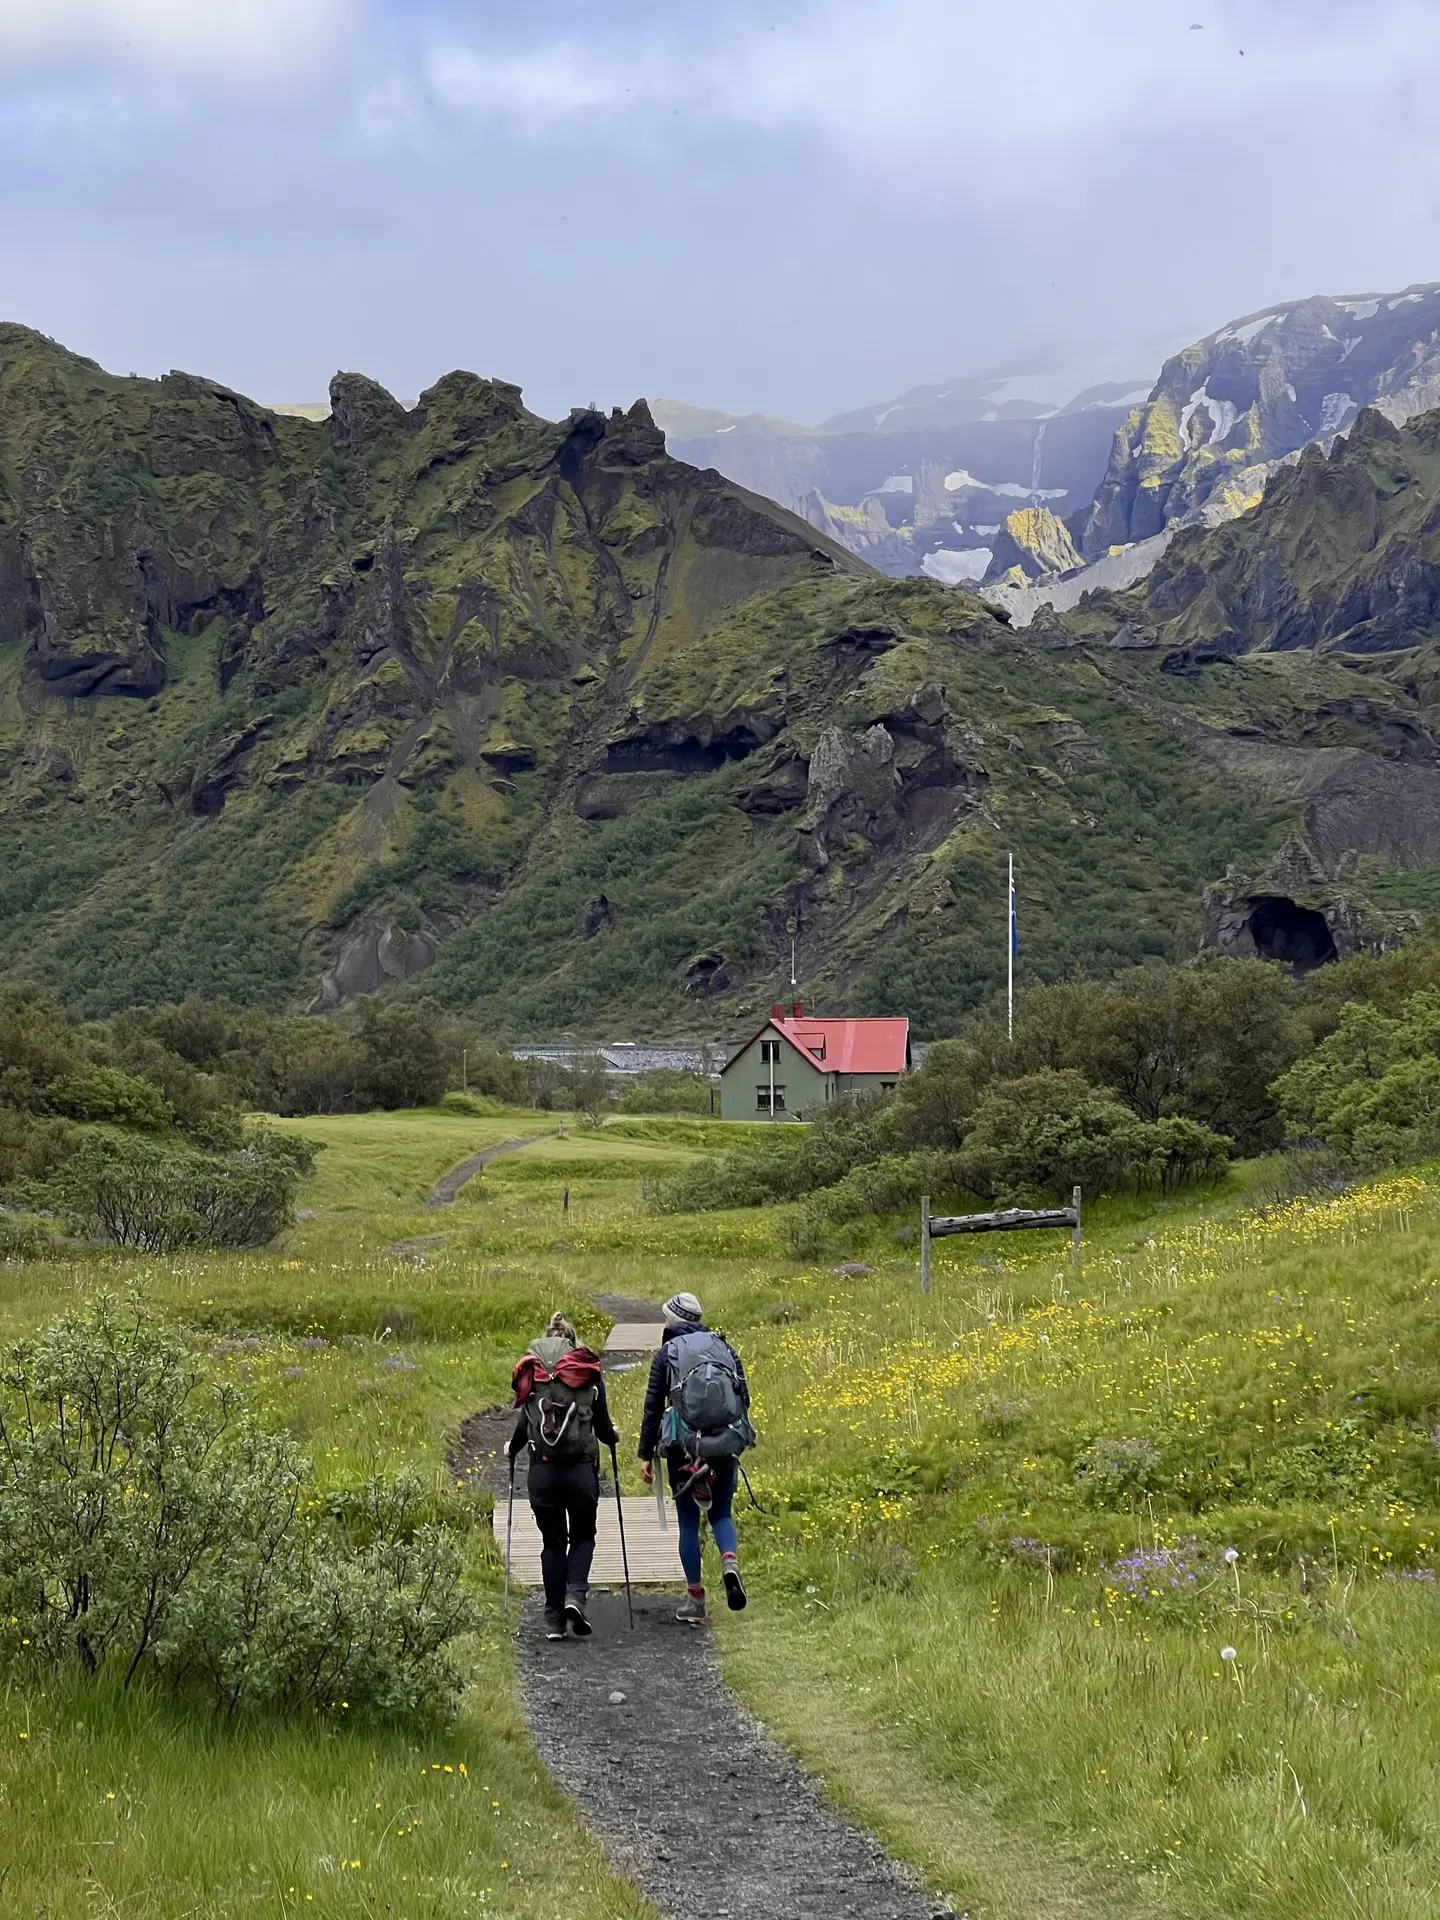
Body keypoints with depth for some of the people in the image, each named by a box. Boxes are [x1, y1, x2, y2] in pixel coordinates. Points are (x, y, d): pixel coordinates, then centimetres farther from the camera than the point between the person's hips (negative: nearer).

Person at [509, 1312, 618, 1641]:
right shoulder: (589, 1371, 3)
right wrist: (612, 1436, 26)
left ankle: (554, 1620, 11)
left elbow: (524, 1422, -2)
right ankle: (575, 1596, -7)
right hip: (581, 1467, -1)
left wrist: (512, 1449, 18)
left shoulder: (530, 1372, 4)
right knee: (583, 1536, 18)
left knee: (552, 1542, 14)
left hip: (542, 1469, 1)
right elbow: (602, 1426, 3)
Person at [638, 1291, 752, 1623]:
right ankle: (730, 1562, -13)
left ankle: (695, 1599, 11)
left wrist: (646, 1455, 6)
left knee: (689, 1522, 9)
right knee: (721, 1514, 17)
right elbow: (744, 1398, 13)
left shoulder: (667, 1354, 1)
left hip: (684, 1446, -3)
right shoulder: (724, 1347, 11)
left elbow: (653, 1407, 0)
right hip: (726, 1446, 3)